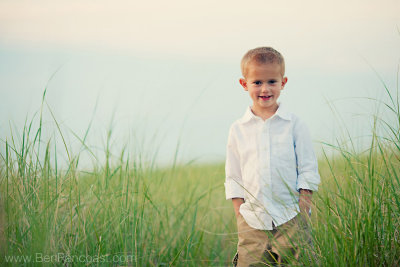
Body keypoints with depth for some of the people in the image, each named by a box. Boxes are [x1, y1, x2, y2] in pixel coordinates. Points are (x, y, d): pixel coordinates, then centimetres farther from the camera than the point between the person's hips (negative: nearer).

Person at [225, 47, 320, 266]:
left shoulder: (294, 125, 3)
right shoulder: (238, 129, 6)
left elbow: (308, 171, 4)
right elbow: (233, 178, 9)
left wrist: (303, 216, -3)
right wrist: (240, 217, 1)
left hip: (290, 221, -1)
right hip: (252, 223, 1)